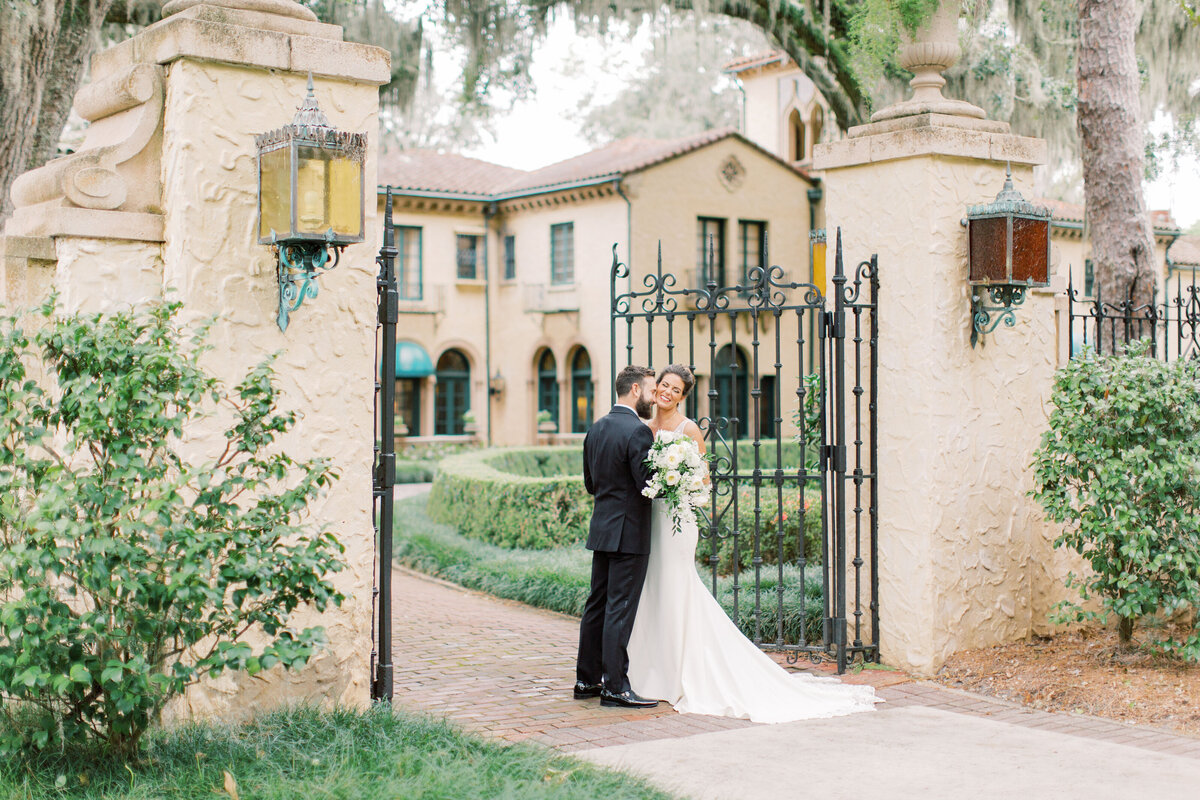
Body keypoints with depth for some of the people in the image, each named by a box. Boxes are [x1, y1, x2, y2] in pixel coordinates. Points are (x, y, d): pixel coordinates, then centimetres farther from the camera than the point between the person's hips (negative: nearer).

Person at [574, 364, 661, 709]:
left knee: (597, 606, 14)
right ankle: (615, 686, 0)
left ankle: (587, 679, 20)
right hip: (628, 531, -8)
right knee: (620, 609, -4)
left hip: (601, 529, 8)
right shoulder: (637, 431, -16)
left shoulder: (597, 428, 10)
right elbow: (648, 483, -20)